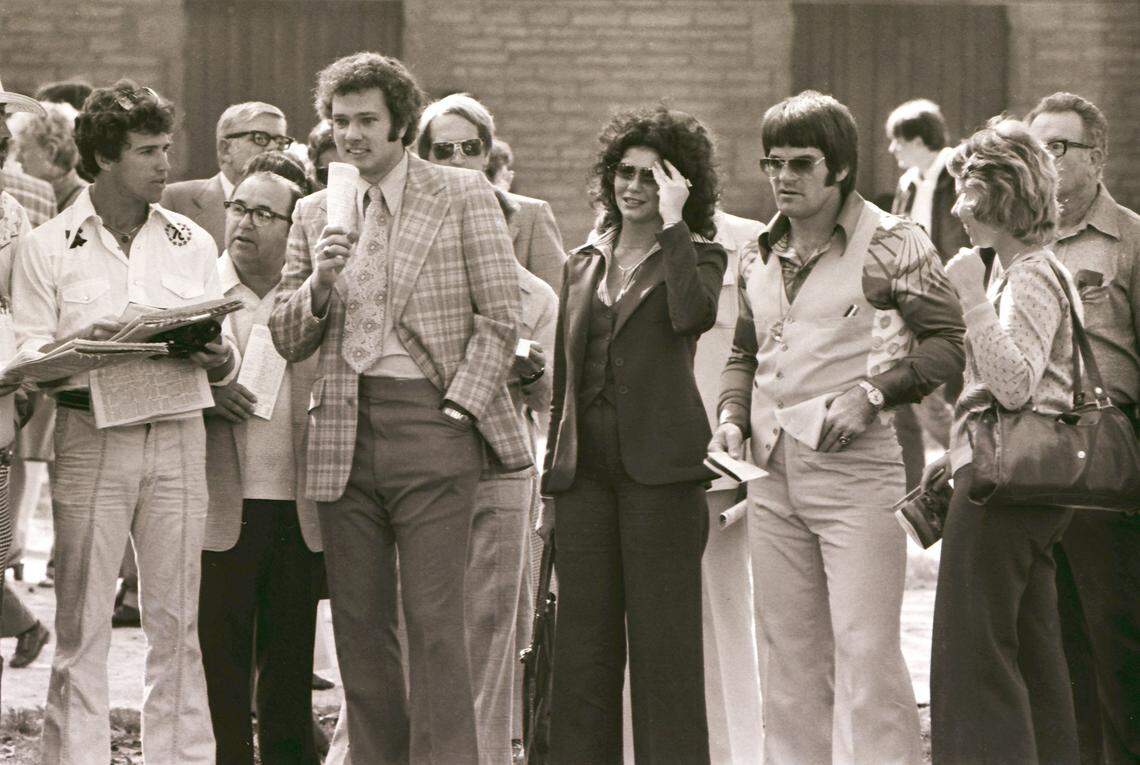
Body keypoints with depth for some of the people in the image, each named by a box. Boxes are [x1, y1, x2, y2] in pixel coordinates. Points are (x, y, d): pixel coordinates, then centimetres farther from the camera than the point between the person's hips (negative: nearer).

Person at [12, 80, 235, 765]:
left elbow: (222, 359, 14)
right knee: (83, 621, -3)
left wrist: (220, 361, -9)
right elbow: (26, 361, -1)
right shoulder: (49, 247, 4)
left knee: (176, 618, 2)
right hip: (90, 437, -2)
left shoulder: (194, 243, 14)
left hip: (179, 434, 3)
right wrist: (79, 346, -20)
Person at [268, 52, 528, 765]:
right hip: (343, 432, 5)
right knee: (359, 625, 5)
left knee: (434, 621, -9)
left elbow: (501, 319, -1)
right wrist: (318, 284, -5)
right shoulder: (316, 213, 15)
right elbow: (288, 342, 14)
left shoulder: (463, 196, 2)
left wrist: (456, 410, -9)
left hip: (430, 421, -5)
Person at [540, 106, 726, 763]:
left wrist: (673, 223, -15)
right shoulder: (585, 263, 17)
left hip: (659, 464, -5)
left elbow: (693, 314, -21)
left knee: (663, 636, -3)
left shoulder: (698, 256, 3)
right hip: (586, 467, 5)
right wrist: (554, 475, 17)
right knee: (582, 641, 5)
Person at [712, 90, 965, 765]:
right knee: (789, 651, 10)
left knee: (865, 646, -11)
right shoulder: (762, 257, 15)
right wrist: (732, 417, 8)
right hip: (773, 471, 7)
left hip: (856, 468, -6)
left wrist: (871, 392, -17)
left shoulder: (892, 243, -4)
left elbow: (949, 341, -6)